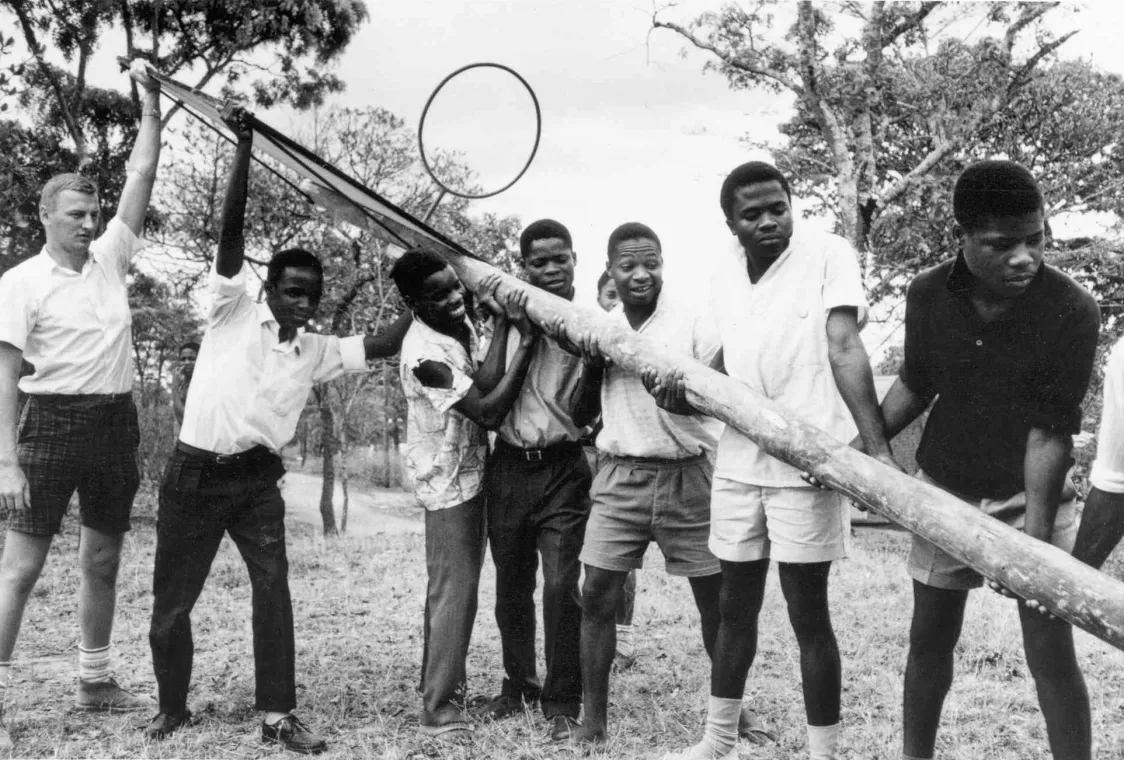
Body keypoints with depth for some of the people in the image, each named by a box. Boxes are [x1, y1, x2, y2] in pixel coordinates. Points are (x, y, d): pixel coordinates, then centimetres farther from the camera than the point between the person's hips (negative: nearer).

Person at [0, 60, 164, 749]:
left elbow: (142, 174, 6)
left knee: (103, 562, 14)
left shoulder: (110, 258, 8)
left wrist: (151, 102, 1)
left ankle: (96, 681, 28)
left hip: (117, 424, 5)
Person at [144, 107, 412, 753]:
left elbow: (383, 345, 7)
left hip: (258, 480, 2)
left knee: (274, 590, -9)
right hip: (195, 473, -2)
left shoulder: (317, 351, 9)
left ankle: (278, 716, 0)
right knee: (172, 601, 6)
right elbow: (231, 231, -11)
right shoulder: (234, 311, -1)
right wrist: (244, 149, -18)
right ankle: (173, 708, 26)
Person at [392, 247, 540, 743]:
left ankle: (442, 680, 34)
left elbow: (483, 383, -13)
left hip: (469, 469, 9)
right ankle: (439, 713, 4)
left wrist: (500, 321, -19)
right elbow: (489, 412, -27)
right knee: (454, 591, -5)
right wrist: (525, 341, -27)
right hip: (448, 478, -9)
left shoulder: (460, 321, -1)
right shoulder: (424, 353, -26)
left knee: (453, 586, 19)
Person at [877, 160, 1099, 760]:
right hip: (945, 486, 3)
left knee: (1050, 649, -4)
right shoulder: (927, 295, -11)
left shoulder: (1071, 311, -20)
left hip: (1031, 493, -3)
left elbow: (1049, 432, -19)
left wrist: (1036, 532, -24)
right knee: (929, 637, 12)